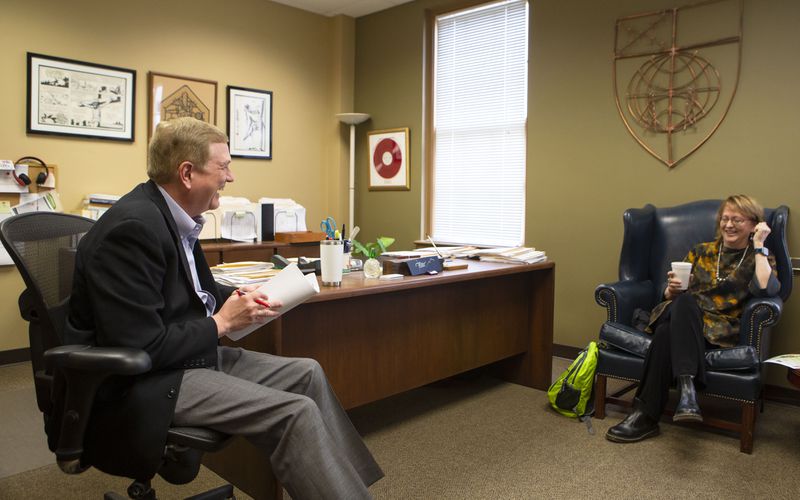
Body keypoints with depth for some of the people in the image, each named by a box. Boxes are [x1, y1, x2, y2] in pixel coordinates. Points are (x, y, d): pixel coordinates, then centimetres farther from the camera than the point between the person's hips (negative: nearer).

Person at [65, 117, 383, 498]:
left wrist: (238, 297, 1)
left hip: (187, 353, 10)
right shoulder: (133, 227, -24)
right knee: (296, 412, -20)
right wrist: (222, 322, -15)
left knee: (307, 374, 6)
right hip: (141, 383, -10)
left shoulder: (170, 214, 4)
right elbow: (142, 349, -26)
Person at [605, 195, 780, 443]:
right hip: (683, 318, 3)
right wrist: (673, 288, -8)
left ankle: (646, 415, -34)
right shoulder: (701, 251, 20)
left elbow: (765, 289, -13)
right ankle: (687, 387, -43)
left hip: (719, 330, -3)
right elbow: (670, 295, 17)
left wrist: (759, 245, -4)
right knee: (684, 301, -35)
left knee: (667, 333, -35)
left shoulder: (760, 258, 13)